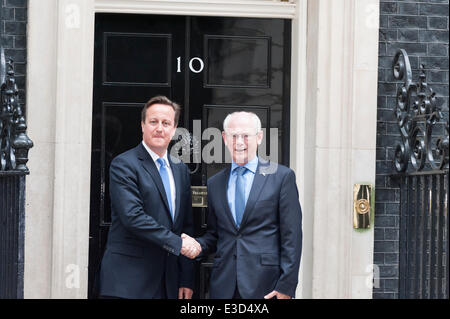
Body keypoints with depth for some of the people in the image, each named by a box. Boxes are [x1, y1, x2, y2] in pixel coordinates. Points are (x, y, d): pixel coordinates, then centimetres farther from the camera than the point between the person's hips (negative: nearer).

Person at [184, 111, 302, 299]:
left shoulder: (281, 176, 1)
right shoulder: (214, 183, 14)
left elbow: (291, 235, -3)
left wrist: (286, 286, -9)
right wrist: (198, 245, -4)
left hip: (265, 284, -3)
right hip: (223, 286, 4)